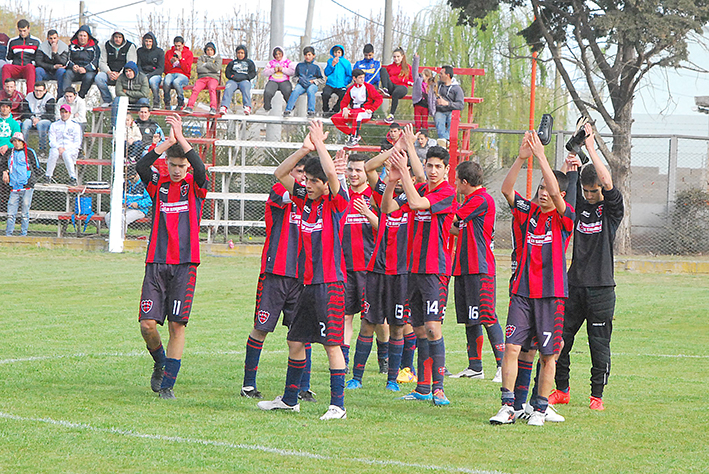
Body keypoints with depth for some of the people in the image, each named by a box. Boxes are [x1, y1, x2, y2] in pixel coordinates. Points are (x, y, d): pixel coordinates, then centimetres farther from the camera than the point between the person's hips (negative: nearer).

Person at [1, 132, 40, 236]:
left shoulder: (30, 152, 3)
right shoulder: (9, 153, 13)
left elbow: (37, 169, 7)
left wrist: (30, 180, -2)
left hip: (27, 188, -3)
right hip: (14, 188, 3)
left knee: (25, 214, -1)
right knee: (11, 213, -2)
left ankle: (23, 234, 5)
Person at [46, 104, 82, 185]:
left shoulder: (75, 126, 12)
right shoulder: (54, 125, 19)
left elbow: (77, 142, 3)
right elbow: (51, 141, 7)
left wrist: (66, 149, -13)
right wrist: (59, 148, -14)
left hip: (71, 149, -1)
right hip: (57, 147, 1)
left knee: (66, 154, -37)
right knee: (54, 152, -35)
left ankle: (73, 177, -34)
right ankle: (48, 176, -32)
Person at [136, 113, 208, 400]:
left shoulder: (195, 186, 4)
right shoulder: (158, 183, 7)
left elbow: (201, 169, -19)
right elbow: (141, 166, -13)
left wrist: (181, 139, -23)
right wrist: (169, 142, -21)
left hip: (185, 264, -1)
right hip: (156, 263, 1)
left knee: (177, 325, -5)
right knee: (148, 324, -6)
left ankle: (168, 383, 3)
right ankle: (160, 363, 23)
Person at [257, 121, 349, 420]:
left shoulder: (336, 202, -7)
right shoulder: (305, 199, 11)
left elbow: (331, 173, -25)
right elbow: (280, 174, 11)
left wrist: (319, 144, -13)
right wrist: (305, 149, 0)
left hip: (330, 284, -7)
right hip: (307, 283, 7)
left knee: (332, 344, -7)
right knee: (295, 342, 13)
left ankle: (338, 405, -4)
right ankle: (289, 399, 26)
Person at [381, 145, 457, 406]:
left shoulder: (447, 193, -9)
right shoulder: (419, 189, 13)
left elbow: (415, 203, -22)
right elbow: (387, 208, 8)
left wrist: (404, 172, -20)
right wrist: (392, 181, -7)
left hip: (436, 269, -7)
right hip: (414, 267, 7)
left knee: (432, 328, -13)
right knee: (419, 328, 10)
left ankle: (438, 388, -13)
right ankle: (423, 387, 17)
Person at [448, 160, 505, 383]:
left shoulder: (482, 199, -11)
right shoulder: (470, 200, 20)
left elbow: (451, 220, -9)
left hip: (480, 268, -10)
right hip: (464, 267, 10)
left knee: (487, 317, -12)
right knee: (469, 320, 11)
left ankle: (503, 366, -11)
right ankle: (475, 367, 16)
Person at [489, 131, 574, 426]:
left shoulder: (564, 218, -1)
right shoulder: (528, 212, 9)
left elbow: (556, 193, -19)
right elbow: (506, 189, -3)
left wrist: (541, 156, -20)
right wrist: (522, 158, -15)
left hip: (552, 294, -3)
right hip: (522, 291, 3)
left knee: (548, 355, 2)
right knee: (511, 347, -6)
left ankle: (540, 409, 11)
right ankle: (508, 407, -3)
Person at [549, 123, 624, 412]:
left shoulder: (612, 209, -1)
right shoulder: (577, 205, 10)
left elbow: (608, 183, -17)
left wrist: (591, 147, -18)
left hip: (601, 287, -4)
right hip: (574, 284, 4)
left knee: (599, 343, -1)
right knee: (560, 338, 4)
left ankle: (597, 395, 9)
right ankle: (561, 390, 18)